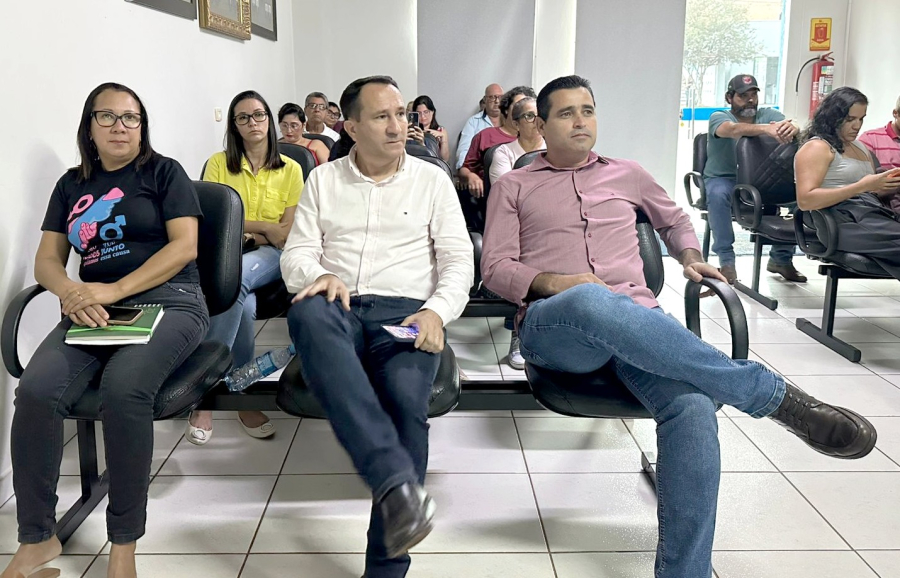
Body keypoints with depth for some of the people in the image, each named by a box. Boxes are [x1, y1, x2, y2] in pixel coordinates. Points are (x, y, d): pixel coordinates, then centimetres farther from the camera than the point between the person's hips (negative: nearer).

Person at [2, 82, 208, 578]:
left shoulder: (164, 172, 8)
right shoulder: (72, 185, 19)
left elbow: (185, 245, -5)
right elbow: (47, 261, 14)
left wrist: (115, 289, -14)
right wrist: (70, 291, -11)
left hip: (168, 301, -3)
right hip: (93, 310, 4)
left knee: (123, 387, -35)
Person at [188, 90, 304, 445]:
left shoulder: (290, 169, 6)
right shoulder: (219, 163, 7)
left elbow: (285, 236, 1)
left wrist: (239, 223, -4)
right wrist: (262, 228, -6)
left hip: (269, 257, 0)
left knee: (234, 279, -37)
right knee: (243, 302, -35)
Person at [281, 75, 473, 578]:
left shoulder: (432, 179, 15)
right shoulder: (323, 180, 19)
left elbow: (459, 260, 8)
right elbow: (297, 255, 11)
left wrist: (437, 311, -13)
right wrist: (319, 276, -14)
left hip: (406, 313, 0)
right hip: (340, 308, 1)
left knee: (406, 396, -34)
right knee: (308, 312, -38)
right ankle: (397, 479, -48)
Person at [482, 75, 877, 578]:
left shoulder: (626, 174, 26)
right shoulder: (514, 187, 18)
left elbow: (675, 218, 42)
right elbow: (496, 268, 8)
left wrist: (690, 256, 20)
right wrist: (554, 283, -10)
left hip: (637, 321, 3)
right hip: (554, 326, -2)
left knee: (693, 404, -32)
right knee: (591, 300, -42)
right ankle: (775, 395, -35)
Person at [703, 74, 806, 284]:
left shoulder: (769, 114, 4)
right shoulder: (719, 117, -7)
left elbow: (796, 129, -15)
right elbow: (734, 129, -32)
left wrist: (791, 128, -41)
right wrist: (767, 129, -50)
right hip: (723, 179, -4)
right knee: (718, 194, -37)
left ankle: (781, 258, -1)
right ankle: (726, 260, -26)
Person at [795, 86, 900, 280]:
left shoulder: (860, 147, 26)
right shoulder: (817, 147, -1)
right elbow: (805, 200, -14)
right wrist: (861, 186, -16)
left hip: (877, 213, 8)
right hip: (845, 220, -8)